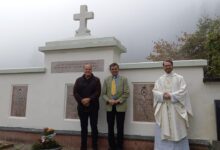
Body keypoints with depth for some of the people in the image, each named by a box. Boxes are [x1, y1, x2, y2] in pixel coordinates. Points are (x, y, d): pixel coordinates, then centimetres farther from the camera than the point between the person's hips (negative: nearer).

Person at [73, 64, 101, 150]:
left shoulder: (96, 80, 3)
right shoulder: (79, 80, 9)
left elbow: (98, 92, -6)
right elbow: (75, 92, 1)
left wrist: (89, 99, -18)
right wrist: (82, 100, -14)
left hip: (93, 107, -1)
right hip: (82, 107, 2)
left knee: (94, 127, 5)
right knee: (83, 127, 10)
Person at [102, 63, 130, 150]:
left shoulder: (123, 79, 2)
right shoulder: (106, 80, 9)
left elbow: (126, 93, -5)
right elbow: (104, 93, 5)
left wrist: (118, 101, -15)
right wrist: (108, 100, -13)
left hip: (120, 106, -2)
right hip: (109, 106, 2)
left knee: (120, 128, 5)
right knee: (110, 128, 9)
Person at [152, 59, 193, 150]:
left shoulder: (179, 78, 4)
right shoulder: (159, 79, 12)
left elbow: (183, 91, -6)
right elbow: (155, 91, 3)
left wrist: (171, 96, -17)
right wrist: (162, 95, -16)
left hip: (176, 108, -2)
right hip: (163, 109, 2)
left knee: (177, 131, 3)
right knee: (163, 131, 6)